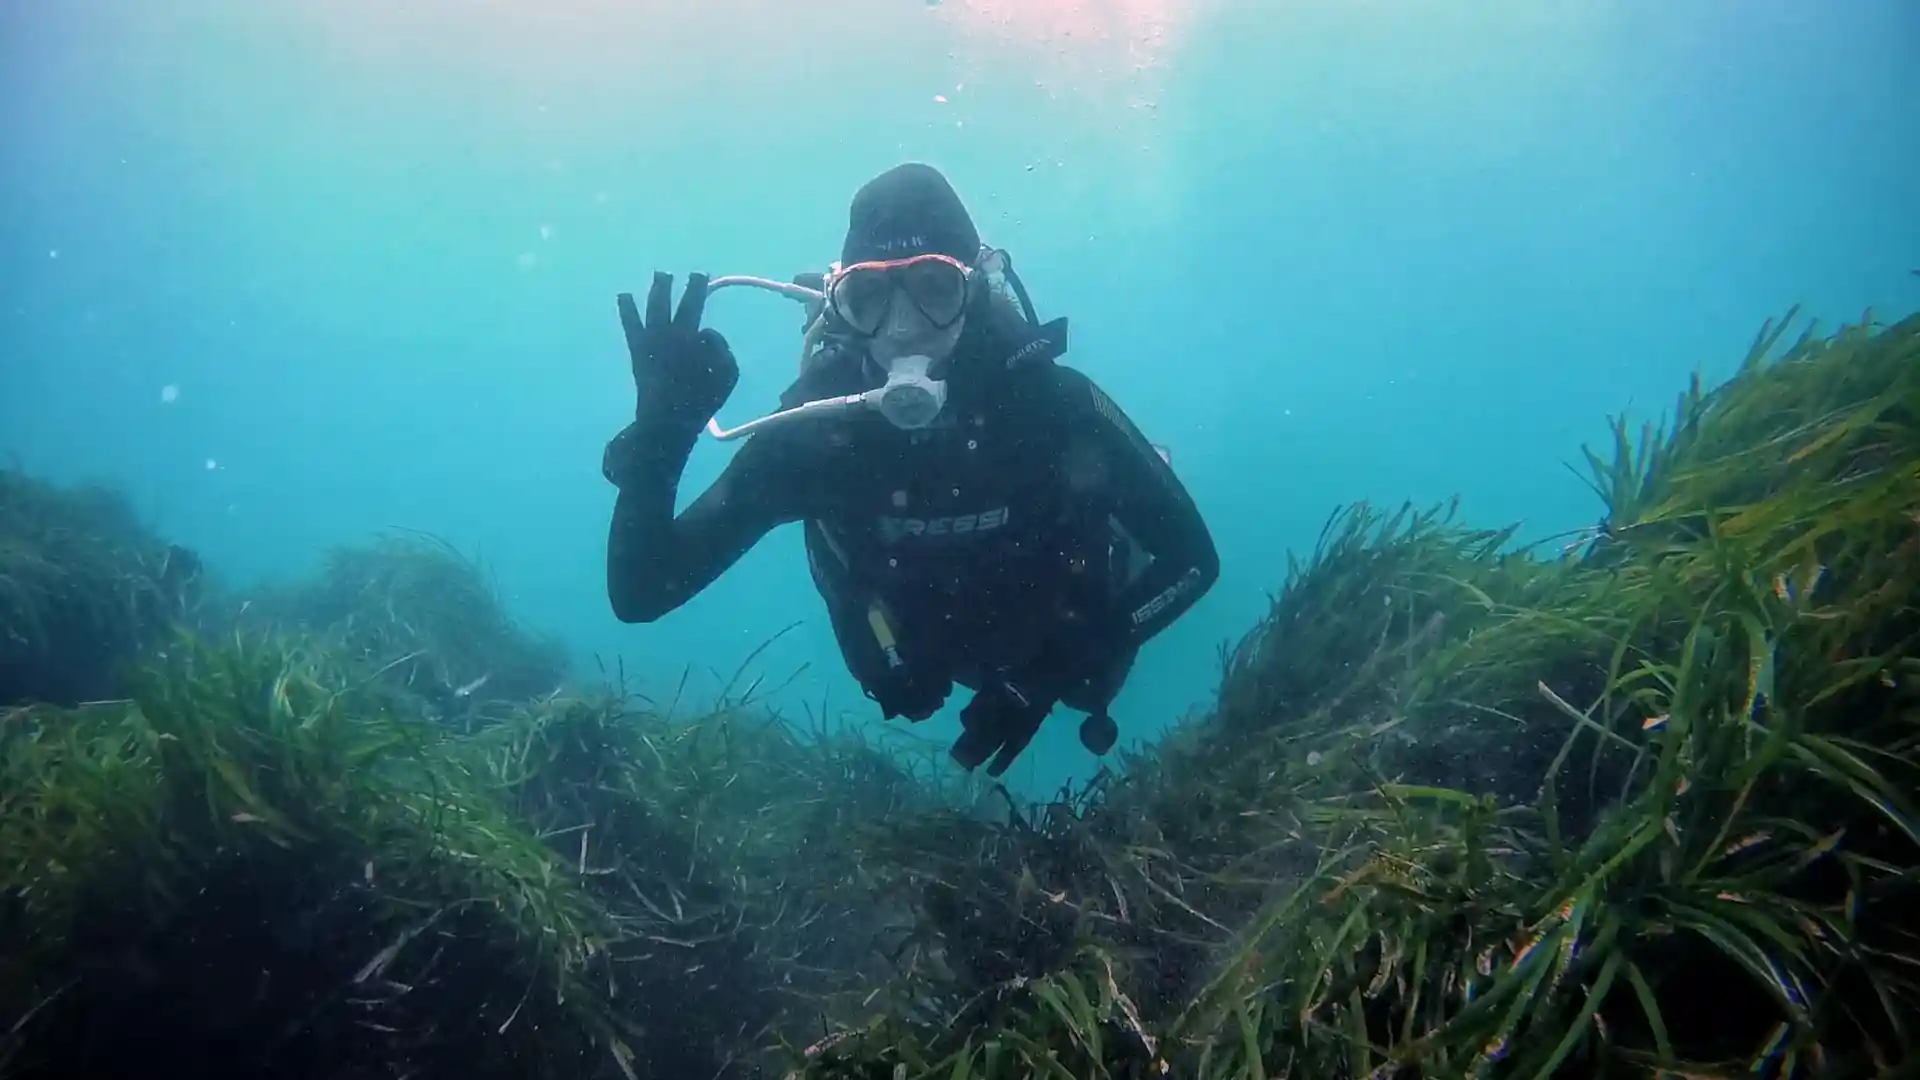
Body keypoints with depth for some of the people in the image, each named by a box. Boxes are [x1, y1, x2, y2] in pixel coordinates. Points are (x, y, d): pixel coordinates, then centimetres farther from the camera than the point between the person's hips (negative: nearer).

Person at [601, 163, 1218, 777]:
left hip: (1065, 646, -1)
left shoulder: (1050, 402, -36)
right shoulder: (813, 429, -33)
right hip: (925, 660, 1)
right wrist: (661, 431, -49)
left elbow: (1192, 558, -27)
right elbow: (639, 596, -34)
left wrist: (1060, 664, -37)